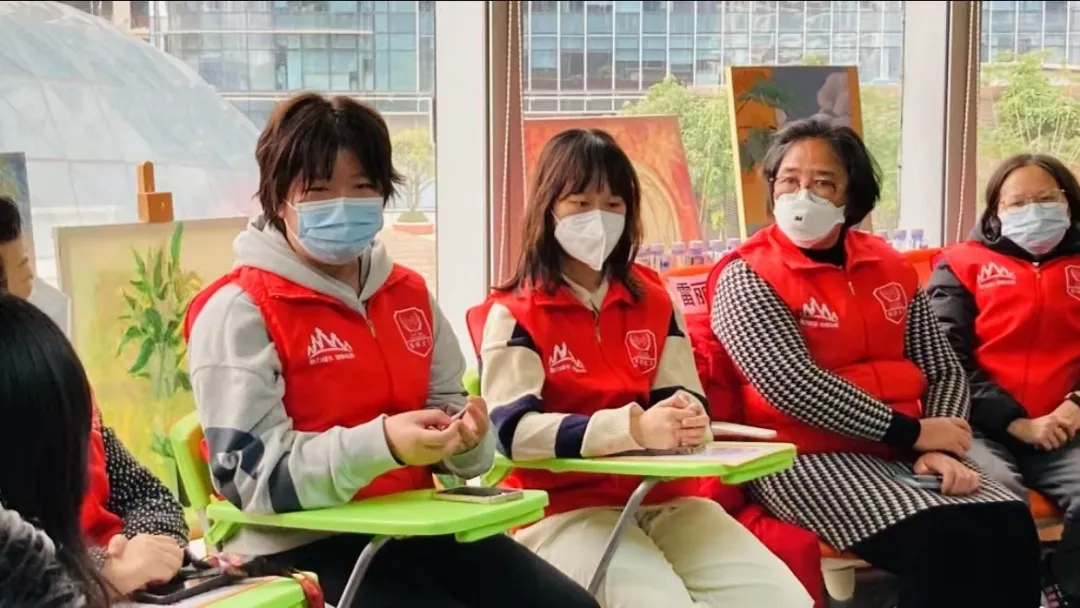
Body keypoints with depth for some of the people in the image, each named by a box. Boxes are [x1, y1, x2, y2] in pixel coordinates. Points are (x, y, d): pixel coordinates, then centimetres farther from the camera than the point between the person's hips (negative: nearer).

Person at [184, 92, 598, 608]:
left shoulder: (409, 293, 12)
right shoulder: (239, 310, -8)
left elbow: (446, 407, 14)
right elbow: (256, 474, -15)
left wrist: (465, 435, -12)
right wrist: (380, 444, -29)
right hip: (303, 545, -6)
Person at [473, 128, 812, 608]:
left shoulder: (655, 301, 15)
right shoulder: (514, 315, -2)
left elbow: (685, 396, 10)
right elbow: (513, 430, -15)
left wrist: (689, 419, -17)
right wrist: (634, 427, -28)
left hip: (664, 498, 5)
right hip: (566, 508, -5)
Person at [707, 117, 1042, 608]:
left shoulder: (889, 266, 13)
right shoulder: (746, 277, -4)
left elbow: (943, 369, 13)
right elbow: (794, 386, -16)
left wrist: (939, 449, -7)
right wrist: (911, 433, -14)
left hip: (902, 452, 6)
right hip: (809, 458, -5)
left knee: (1009, 524, -21)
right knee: (939, 539, -29)